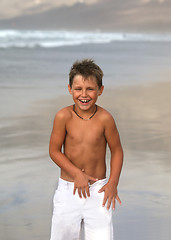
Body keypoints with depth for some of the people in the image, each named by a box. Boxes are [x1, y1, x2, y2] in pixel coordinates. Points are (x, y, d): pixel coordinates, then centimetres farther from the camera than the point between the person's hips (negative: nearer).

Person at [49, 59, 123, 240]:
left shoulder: (104, 118, -11)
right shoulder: (64, 116, -12)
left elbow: (116, 150, 0)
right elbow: (54, 151, -6)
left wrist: (113, 183, -6)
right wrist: (77, 173, -14)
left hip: (98, 188, -1)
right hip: (68, 189, 1)